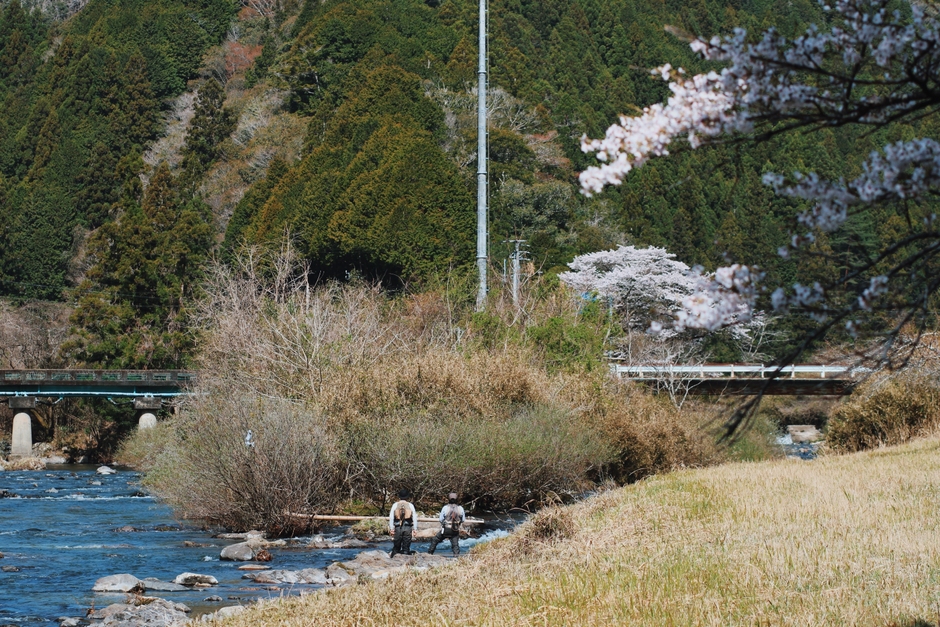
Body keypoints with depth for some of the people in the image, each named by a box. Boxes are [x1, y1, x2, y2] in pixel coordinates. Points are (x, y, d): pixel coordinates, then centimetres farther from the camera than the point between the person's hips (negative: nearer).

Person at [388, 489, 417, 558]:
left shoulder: (395, 505, 2)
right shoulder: (410, 505, 2)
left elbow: (391, 517, 0)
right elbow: (414, 518, 1)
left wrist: (391, 528, 4)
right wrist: (415, 528, 8)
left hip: (398, 527, 0)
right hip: (408, 527, 0)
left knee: (396, 545, 9)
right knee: (406, 545, 4)